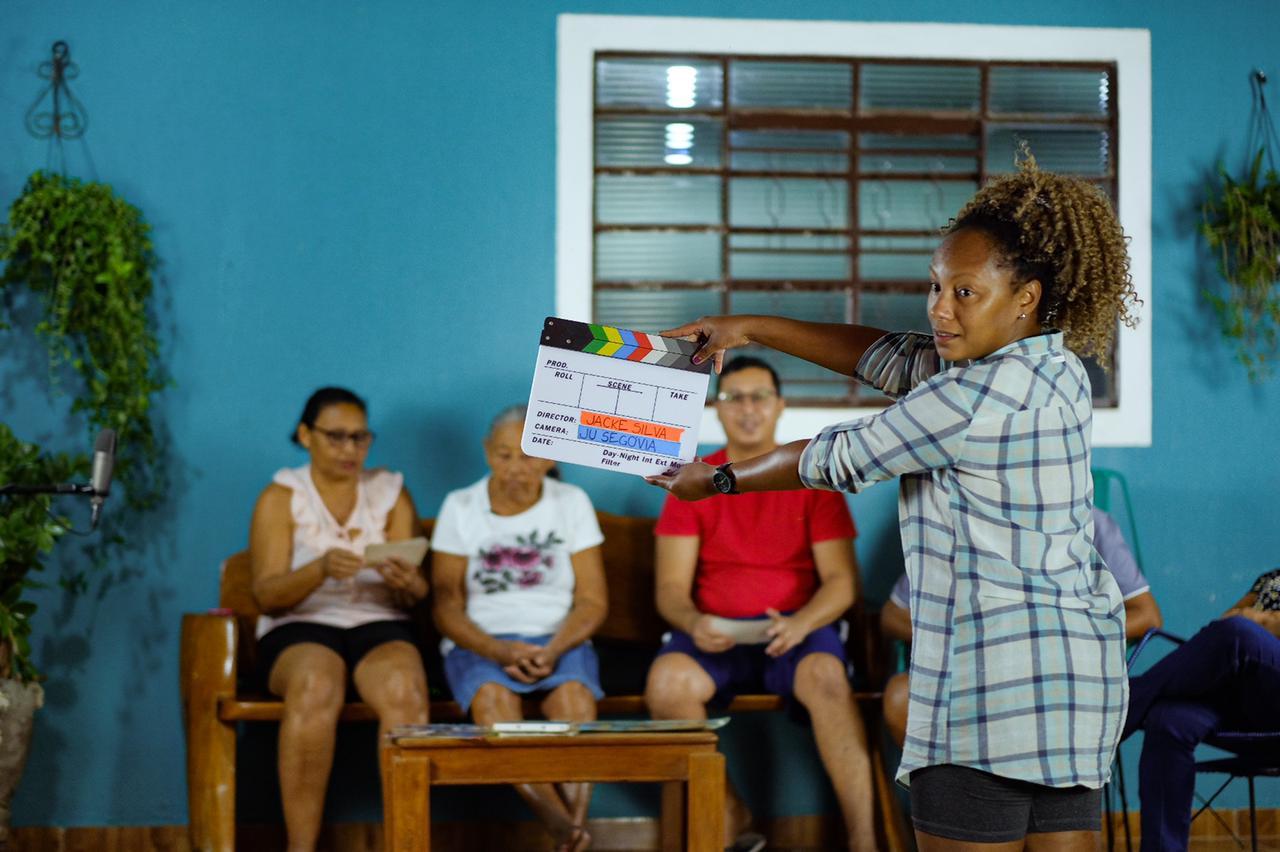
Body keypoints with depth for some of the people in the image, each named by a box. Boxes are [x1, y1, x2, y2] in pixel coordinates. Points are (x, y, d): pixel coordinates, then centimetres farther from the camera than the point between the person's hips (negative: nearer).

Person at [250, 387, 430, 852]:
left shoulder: (390, 492, 11)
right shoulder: (281, 498, 4)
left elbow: (417, 594, 5)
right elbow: (267, 596, -7)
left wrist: (407, 582, -21)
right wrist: (320, 570, -27)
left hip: (380, 625, 2)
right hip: (301, 629, -1)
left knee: (404, 690, -34)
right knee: (315, 687, -38)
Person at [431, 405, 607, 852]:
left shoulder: (571, 502, 7)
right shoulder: (460, 506, 5)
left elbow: (593, 601, 3)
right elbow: (447, 605, 0)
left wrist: (553, 651, -16)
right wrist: (499, 651, -18)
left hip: (560, 641, 1)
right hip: (481, 643, -1)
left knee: (575, 695, -34)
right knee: (493, 697, -35)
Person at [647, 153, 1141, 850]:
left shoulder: (983, 395, -16)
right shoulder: (1056, 368, 13)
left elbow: (842, 459, -6)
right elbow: (894, 359, 19)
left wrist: (719, 478, 9)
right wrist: (752, 329, 20)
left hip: (994, 674, -10)